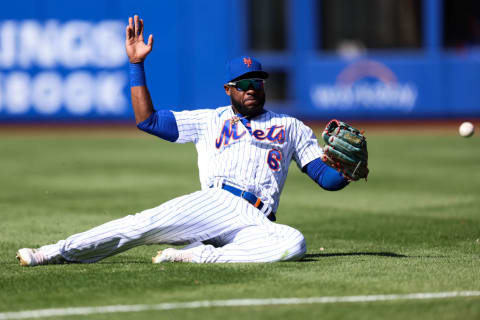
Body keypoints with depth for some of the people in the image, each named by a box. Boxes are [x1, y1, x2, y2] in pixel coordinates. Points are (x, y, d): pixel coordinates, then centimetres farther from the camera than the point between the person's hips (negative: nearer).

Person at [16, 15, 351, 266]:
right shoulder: (210, 120, 24)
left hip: (256, 224, 0)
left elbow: (326, 177, 20)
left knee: (294, 243, -35)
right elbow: (147, 119, 19)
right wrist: (137, 64, 13)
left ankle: (195, 255, -35)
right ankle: (56, 252, -27)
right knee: (144, 224, -26)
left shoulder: (291, 127, 25)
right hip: (211, 204, 0)